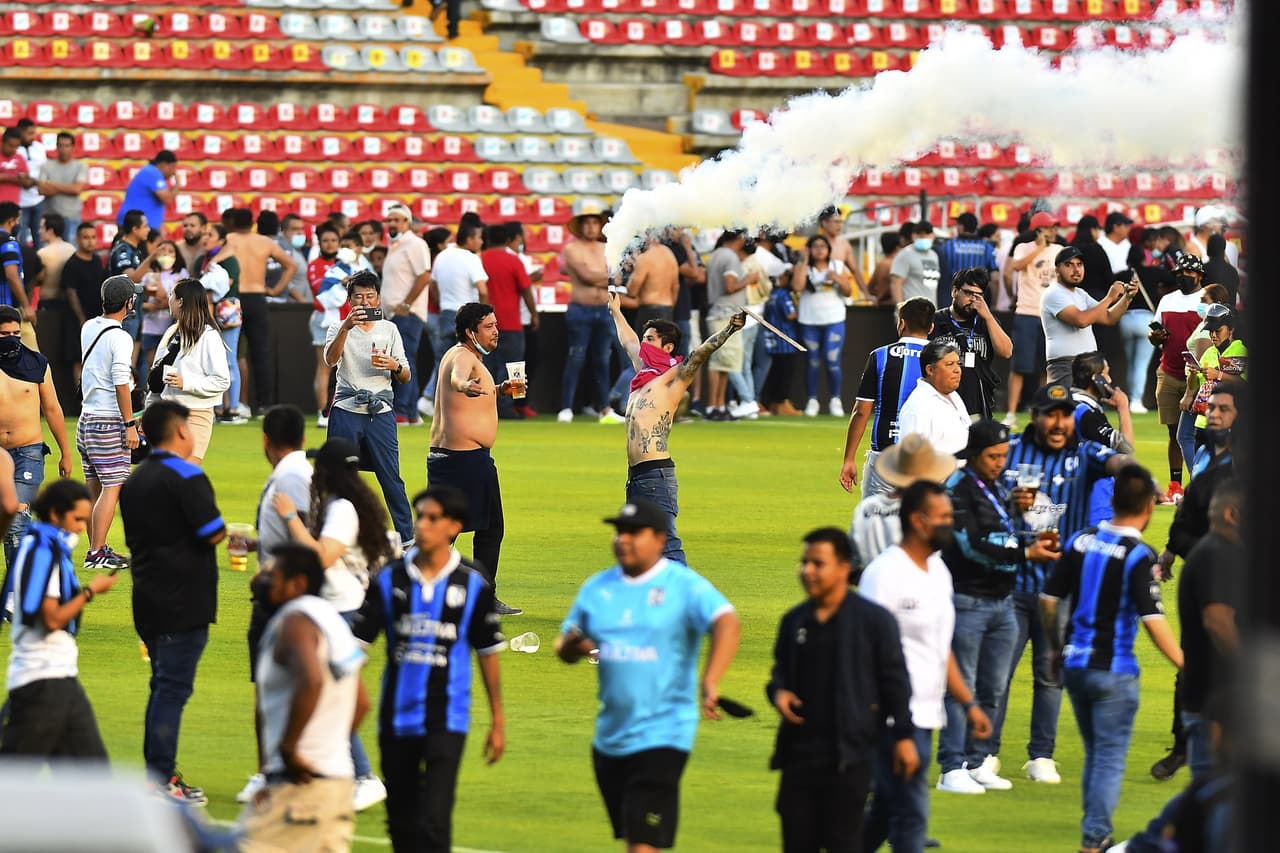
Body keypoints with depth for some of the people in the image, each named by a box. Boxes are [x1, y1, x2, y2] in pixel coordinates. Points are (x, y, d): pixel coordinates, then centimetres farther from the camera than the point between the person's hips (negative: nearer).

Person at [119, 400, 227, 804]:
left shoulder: (134, 480, 13)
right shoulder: (186, 477, -14)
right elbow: (213, 532, -17)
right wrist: (225, 530, 3)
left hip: (148, 599, 8)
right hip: (184, 600, -8)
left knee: (164, 685, 16)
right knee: (173, 688, -6)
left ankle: (158, 774, 17)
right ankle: (162, 777, -8)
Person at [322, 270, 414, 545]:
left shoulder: (389, 329, 12)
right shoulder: (339, 329, 5)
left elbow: (406, 377, 12)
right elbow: (331, 359, -17)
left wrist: (394, 366, -11)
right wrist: (346, 327, -30)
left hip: (380, 412, 1)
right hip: (346, 411, -1)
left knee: (391, 478, -2)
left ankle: (407, 539, 2)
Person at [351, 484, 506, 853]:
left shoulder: (473, 584, -2)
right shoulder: (389, 579, 1)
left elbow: (488, 654, 6)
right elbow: (357, 643, 1)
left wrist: (498, 721, 9)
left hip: (446, 721, -3)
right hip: (396, 717, 3)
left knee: (433, 821, -14)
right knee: (401, 821, 12)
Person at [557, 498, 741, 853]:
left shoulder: (683, 585, -8)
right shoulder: (597, 587, 10)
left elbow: (727, 623, -24)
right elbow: (566, 647, 17)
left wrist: (710, 682, -39)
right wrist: (571, 645, -10)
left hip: (662, 736, -7)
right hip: (610, 738, 7)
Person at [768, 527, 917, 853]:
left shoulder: (874, 619, -4)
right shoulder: (794, 621, 11)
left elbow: (895, 680, -2)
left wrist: (903, 737, -4)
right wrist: (778, 692, -1)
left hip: (848, 756, -5)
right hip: (799, 750, 5)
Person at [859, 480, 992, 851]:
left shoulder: (938, 570, 15)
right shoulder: (885, 573, -13)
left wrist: (968, 703, 19)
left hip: (926, 717, 9)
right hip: (897, 718, -9)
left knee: (886, 813, 14)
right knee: (911, 812, -9)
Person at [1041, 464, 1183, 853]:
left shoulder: (1081, 541, 2)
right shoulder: (1139, 556, -16)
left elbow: (1048, 599, 7)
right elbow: (1152, 620, -21)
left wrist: (1055, 647, 22)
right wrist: (1187, 668, -17)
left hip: (1074, 664, 6)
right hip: (1114, 669, -6)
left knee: (1095, 753, 20)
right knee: (1110, 758, 2)